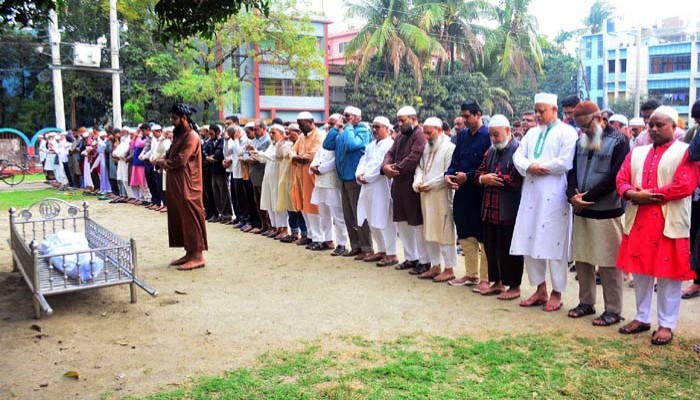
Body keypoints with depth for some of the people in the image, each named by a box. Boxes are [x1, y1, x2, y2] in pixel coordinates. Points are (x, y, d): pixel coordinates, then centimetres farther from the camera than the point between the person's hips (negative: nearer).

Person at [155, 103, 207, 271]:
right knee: (180, 218, 11)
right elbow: (171, 156, 18)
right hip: (176, 184, 9)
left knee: (190, 218, -5)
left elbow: (180, 160, -20)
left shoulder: (192, 136, -14)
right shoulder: (179, 134, 16)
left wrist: (163, 163, -5)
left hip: (187, 185, -9)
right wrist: (164, 161, -3)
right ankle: (189, 253, 19)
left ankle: (198, 256, 1)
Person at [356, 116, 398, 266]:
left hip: (382, 187, -9)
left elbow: (380, 165, -17)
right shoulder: (371, 145, 19)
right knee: (372, 221, 13)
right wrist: (359, 174, -4)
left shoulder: (389, 145, -9)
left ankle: (391, 255, 2)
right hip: (368, 187, 9)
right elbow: (363, 161, 13)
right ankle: (381, 251, 25)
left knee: (384, 221, -6)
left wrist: (367, 177, -13)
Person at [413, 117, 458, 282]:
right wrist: (418, 182, -4)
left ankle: (449, 269, 5)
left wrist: (429, 185, -15)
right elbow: (420, 167, 15)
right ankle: (435, 266, 22)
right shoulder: (426, 147, 15)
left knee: (445, 233, -3)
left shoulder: (449, 148, -8)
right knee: (429, 232, 12)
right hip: (426, 196, 8)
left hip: (442, 196, -8)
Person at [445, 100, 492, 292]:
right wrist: (448, 175, -4)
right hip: (462, 192, 7)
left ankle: (485, 278, 10)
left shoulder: (488, 136, -11)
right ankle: (471, 274, 25)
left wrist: (468, 176, -17)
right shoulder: (462, 135, 11)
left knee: (483, 236, 1)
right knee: (465, 235, 13)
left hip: (480, 192, -7)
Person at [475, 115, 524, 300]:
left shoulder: (518, 150, -12)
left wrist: (492, 178, -10)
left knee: (509, 249, 2)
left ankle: (514, 286, 16)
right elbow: (479, 173, 16)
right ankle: (497, 282, 28)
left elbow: (516, 179, -21)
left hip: (508, 210, -8)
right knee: (491, 248, 14)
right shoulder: (491, 151, 15)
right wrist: (484, 178, -8)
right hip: (490, 208, 8)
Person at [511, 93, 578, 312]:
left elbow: (565, 162, -15)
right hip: (531, 194, 7)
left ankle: (556, 293, 10)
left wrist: (540, 167, -7)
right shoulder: (532, 133, 18)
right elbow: (518, 156, 9)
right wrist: (529, 167, -11)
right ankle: (540, 290, 20)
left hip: (554, 195, -7)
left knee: (554, 243, -2)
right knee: (530, 242, 7)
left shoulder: (566, 132, -3)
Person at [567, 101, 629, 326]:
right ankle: (586, 302, 25)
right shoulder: (581, 141, 12)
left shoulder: (618, 141, -7)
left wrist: (587, 198, -14)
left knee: (609, 263, -1)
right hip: (582, 211, 6)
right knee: (582, 259, 12)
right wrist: (572, 195, -9)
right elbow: (572, 170, 9)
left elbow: (614, 178, -14)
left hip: (606, 212, -6)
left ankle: (613, 310, 10)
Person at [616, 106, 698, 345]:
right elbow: (622, 180, 8)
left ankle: (666, 325, 10)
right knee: (640, 270, 11)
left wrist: (649, 196, -13)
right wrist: (633, 194, -14)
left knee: (668, 274, 1)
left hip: (669, 223, -5)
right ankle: (642, 317, 23)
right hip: (638, 222, 5)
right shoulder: (637, 152, 15)